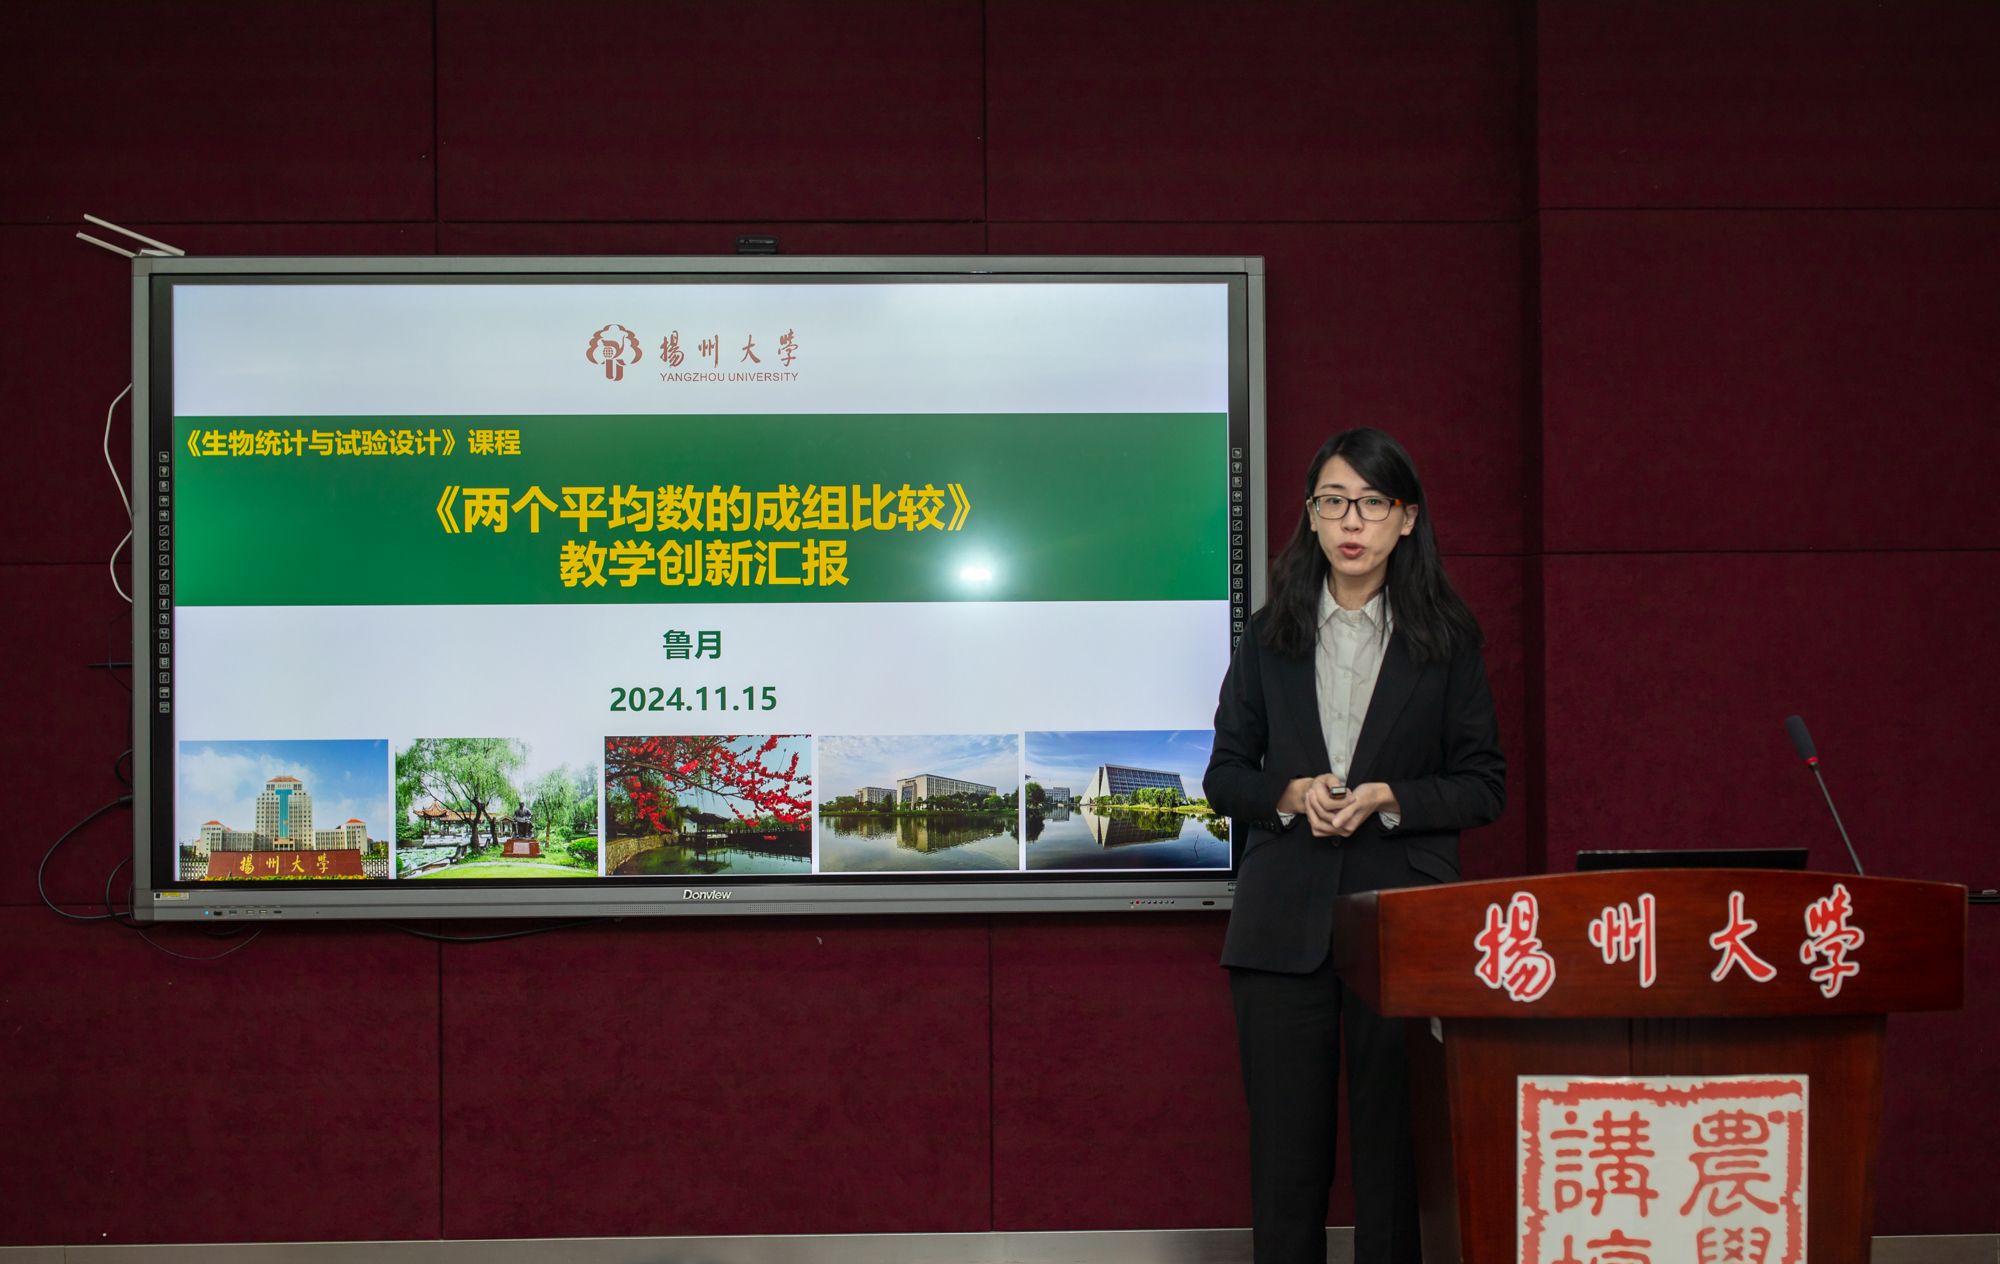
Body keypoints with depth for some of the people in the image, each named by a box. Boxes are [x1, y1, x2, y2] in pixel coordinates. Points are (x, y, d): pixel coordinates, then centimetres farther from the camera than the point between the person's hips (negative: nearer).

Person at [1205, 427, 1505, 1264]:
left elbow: (1484, 785, 5)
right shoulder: (1270, 637, 10)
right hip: (1285, 923, 2)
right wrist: (1290, 794, -8)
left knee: (1395, 1140, 0)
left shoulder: (1447, 641, 5)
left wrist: (1387, 799, -11)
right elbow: (1225, 774, 12)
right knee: (1285, 1141, 3)